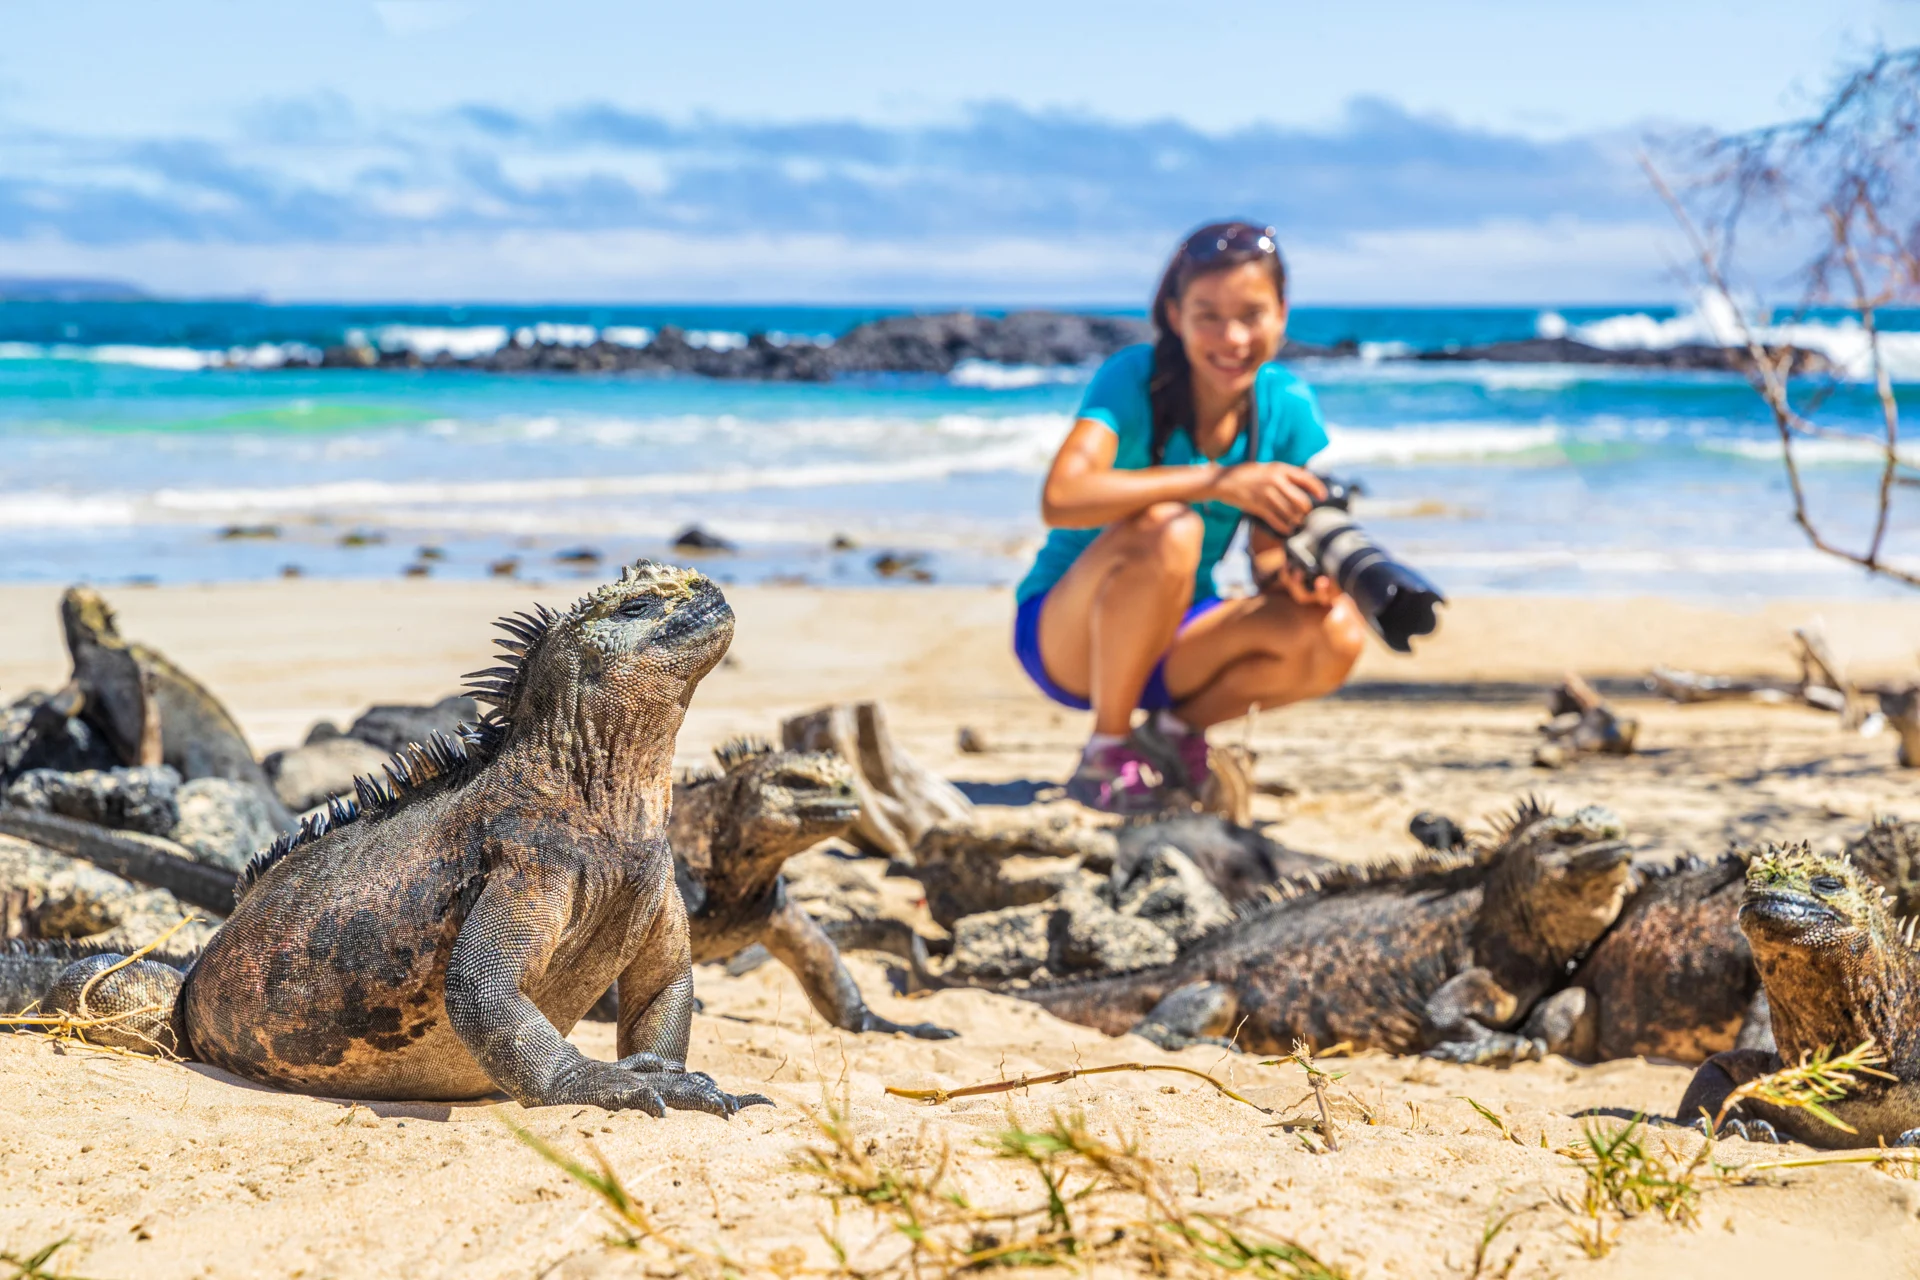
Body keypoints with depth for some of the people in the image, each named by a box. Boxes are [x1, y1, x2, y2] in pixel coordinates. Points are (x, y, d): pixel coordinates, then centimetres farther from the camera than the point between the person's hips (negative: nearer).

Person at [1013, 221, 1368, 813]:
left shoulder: (1287, 407, -6)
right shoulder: (1133, 379, -21)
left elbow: (1268, 554, -2)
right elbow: (1060, 498, -38)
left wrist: (1293, 576, -26)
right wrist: (1218, 481, -43)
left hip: (1176, 637, 5)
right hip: (1067, 634, -5)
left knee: (1337, 636, -21)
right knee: (1166, 530, -36)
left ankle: (1176, 728, 5)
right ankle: (1106, 752, -16)